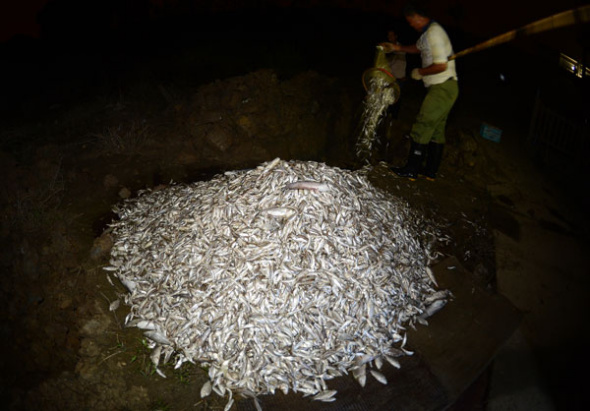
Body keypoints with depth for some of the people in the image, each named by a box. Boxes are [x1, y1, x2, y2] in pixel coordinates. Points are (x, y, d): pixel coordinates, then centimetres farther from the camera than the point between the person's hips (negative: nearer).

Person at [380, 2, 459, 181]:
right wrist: (396, 47, 34)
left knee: (422, 127, -10)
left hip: (443, 88, -10)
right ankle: (431, 170, 18)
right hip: (442, 88, 10)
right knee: (436, 129, 12)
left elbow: (441, 65, -24)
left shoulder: (434, 33, -17)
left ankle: (411, 170, -7)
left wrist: (420, 72, -10)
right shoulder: (428, 32, 15)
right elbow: (418, 47, 38)